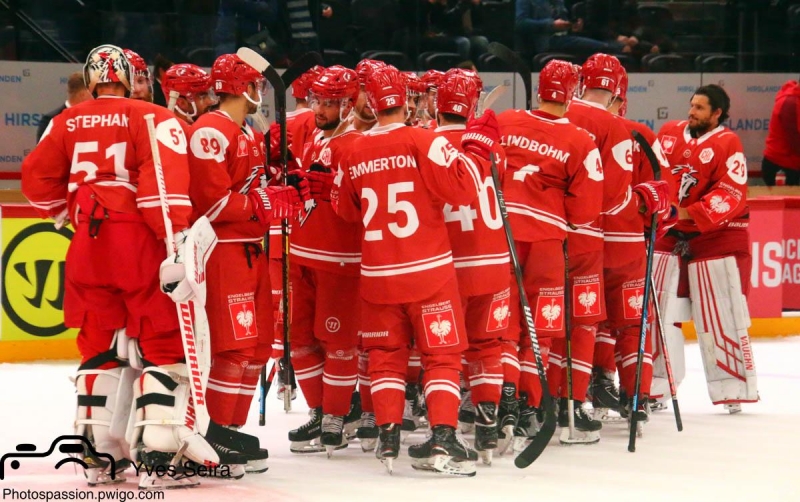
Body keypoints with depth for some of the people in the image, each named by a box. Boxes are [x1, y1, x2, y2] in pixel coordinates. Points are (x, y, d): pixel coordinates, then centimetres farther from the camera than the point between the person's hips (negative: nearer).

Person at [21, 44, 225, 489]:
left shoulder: (67, 123, 10)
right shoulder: (153, 119, -4)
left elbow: (37, 179, 14)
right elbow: (167, 180, -17)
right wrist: (178, 235, -22)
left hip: (88, 247, 5)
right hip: (139, 242, -5)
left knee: (100, 345, 15)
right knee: (167, 345, 1)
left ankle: (99, 452, 16)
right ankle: (161, 452, -6)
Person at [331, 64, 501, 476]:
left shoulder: (354, 154, 3)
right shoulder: (424, 142, -12)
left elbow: (344, 210, 15)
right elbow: (461, 186, -16)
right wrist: (478, 144, -5)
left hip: (377, 274, 3)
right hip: (429, 271, -3)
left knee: (386, 354, 15)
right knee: (441, 353, 3)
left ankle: (388, 437, 9)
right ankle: (442, 439, -7)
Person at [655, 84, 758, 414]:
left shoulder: (727, 144, -10)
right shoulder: (669, 133, 6)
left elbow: (731, 196, -17)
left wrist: (690, 213, -23)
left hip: (716, 237, -5)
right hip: (670, 235, 5)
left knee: (722, 318, -4)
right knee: (654, 311, 4)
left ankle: (736, 387, 5)